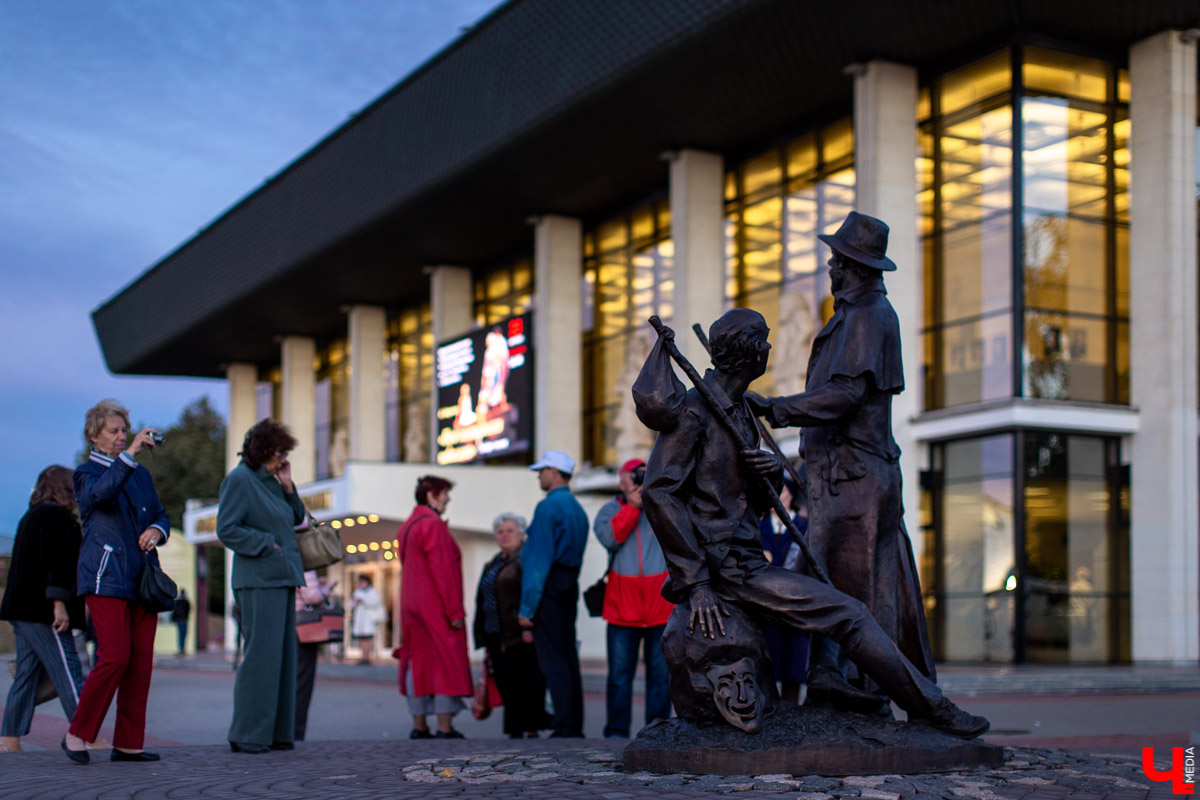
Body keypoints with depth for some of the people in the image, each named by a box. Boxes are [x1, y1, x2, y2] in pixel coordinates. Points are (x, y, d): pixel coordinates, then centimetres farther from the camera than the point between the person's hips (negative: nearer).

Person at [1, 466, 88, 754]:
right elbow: (54, 561, -19)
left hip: (23, 611, 10)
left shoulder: (30, 517, 22)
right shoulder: (55, 515, -9)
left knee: (27, 674, 9)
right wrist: (59, 603, -22)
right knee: (68, 673, -9)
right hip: (41, 611, -10)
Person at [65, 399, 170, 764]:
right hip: (105, 577, -6)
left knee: (141, 662, 1)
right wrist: (129, 454, -29)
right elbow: (100, 493, -21)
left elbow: (161, 514, 21)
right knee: (115, 658, -14)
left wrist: (157, 530, -2)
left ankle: (129, 743, 6)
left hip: (141, 577, 6)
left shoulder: (141, 474, 21)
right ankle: (77, 735, 0)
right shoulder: (86, 473, 2)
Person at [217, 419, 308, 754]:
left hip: (281, 578, 9)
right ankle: (246, 736, -4)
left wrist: (288, 487, 9)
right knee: (260, 655, -9)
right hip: (258, 580, -9)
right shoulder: (239, 479, -7)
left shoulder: (270, 481, 19)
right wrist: (266, 545, -14)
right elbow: (226, 529, -13)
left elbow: (296, 520, 23)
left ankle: (276, 733, 13)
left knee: (282, 656, 8)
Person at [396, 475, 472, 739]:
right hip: (436, 607, -9)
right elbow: (443, 570, -17)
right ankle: (445, 727, -9)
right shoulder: (433, 524, -13)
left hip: (411, 606, 9)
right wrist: (455, 611, -17)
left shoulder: (406, 526, 17)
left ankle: (419, 726, 10)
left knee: (418, 664, 8)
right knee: (446, 663, -6)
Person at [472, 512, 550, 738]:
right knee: (506, 686, 6)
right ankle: (515, 732, 9)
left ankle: (531, 730, -2)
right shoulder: (493, 564, 22)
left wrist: (529, 626, -22)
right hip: (496, 636, 8)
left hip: (520, 635, -8)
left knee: (526, 684, -6)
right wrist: (485, 639, 21)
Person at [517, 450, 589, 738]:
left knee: (552, 661, -8)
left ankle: (564, 728, -10)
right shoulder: (578, 508, 17)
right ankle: (575, 727, 12)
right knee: (568, 658, 11)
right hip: (570, 586, 9)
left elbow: (539, 560, -16)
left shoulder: (548, 507, -12)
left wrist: (527, 607, -16)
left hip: (549, 587, -9)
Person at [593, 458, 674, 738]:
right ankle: (616, 732, 7)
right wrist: (632, 506, -8)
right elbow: (610, 538, -8)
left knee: (660, 673, 3)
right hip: (623, 607, 0)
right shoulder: (609, 510, 10)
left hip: (661, 606, 0)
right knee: (620, 673, 1)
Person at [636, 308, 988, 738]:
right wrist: (696, 582, -24)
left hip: (745, 561, 10)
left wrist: (771, 473, -2)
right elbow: (658, 493, -20)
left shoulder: (740, 412, 18)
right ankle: (931, 707, 0)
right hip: (728, 569, -10)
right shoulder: (694, 409, -11)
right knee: (849, 615, -10)